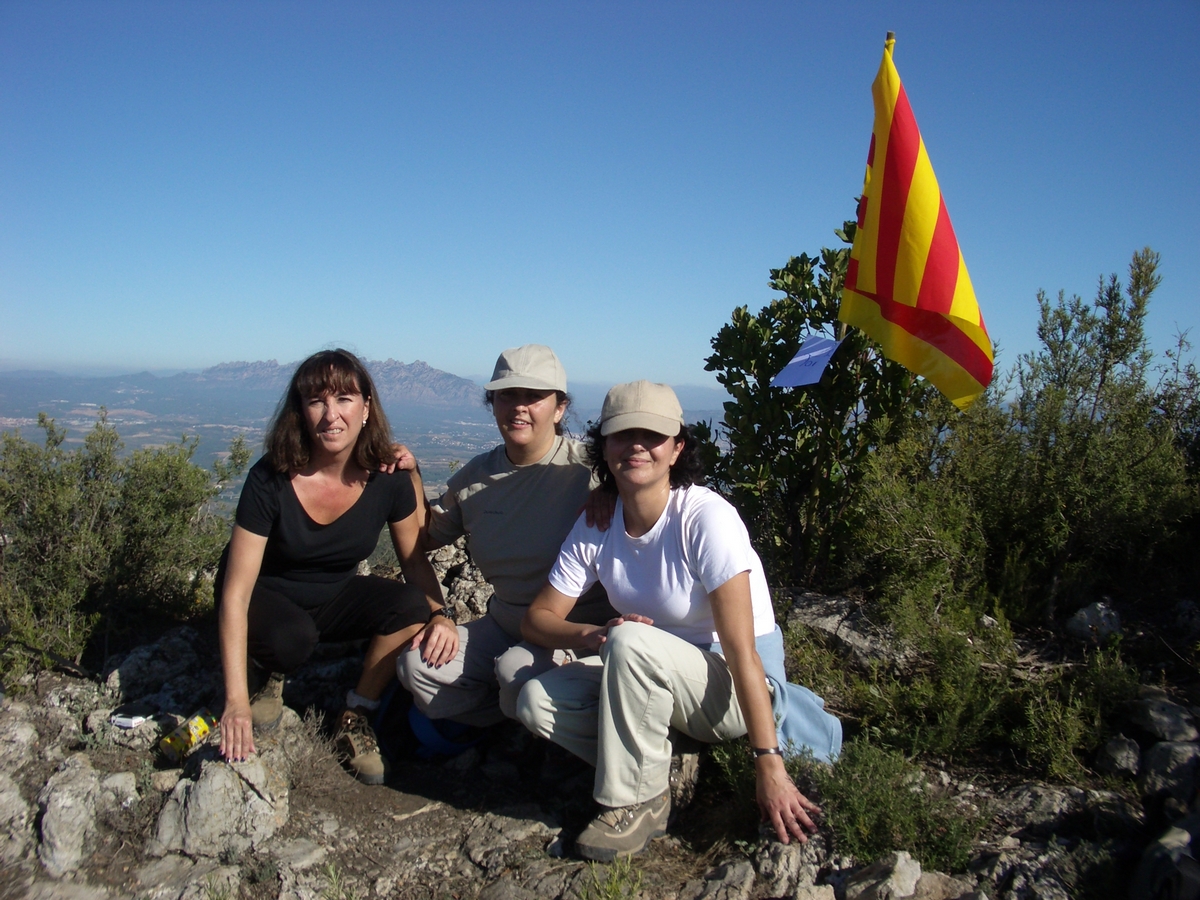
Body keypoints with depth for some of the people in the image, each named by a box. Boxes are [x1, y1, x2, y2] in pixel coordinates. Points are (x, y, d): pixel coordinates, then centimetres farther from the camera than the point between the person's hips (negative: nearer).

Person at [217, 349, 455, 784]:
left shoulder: (388, 479, -17)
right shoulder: (271, 479, -25)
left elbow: (415, 558, -3)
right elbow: (236, 591, -26)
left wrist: (439, 614, -24)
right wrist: (237, 702, -33)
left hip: (334, 598, 3)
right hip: (267, 599, -3)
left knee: (411, 606, -25)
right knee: (293, 637, -36)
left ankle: (356, 717, -4)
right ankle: (266, 676, 2)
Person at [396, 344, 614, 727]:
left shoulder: (587, 467, -16)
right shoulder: (477, 475, 4)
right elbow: (425, 538, 15)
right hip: (506, 623, 6)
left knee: (515, 670, -33)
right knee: (416, 665, -10)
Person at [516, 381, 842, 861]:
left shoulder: (705, 518, -23)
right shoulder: (595, 526, -6)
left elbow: (741, 650, -26)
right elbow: (537, 619, -4)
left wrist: (770, 767, -28)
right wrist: (596, 635, -25)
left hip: (736, 689, -5)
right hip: (654, 678, 5)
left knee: (631, 642, -33)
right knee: (536, 701, -16)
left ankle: (636, 803, -13)